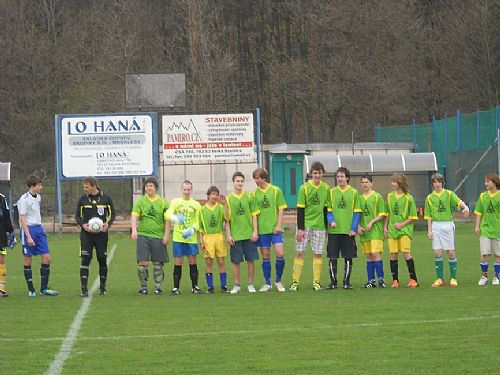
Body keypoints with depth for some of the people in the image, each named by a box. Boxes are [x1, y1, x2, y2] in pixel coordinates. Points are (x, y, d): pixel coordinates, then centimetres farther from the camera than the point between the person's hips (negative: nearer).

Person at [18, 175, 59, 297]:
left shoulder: (38, 197, 10)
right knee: (28, 260, 1)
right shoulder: (24, 199, -13)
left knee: (47, 258, 0)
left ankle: (44, 288, 8)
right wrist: (28, 237, -21)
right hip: (28, 229, -7)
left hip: (39, 229, 7)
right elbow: (22, 220, -15)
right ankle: (31, 290, 7)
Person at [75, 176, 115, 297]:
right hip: (86, 233, 0)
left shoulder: (106, 198, 1)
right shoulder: (82, 199, 3)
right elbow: (77, 216, 8)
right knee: (85, 259, -10)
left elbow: (112, 214, 9)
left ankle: (102, 287, 21)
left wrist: (108, 224, -11)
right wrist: (83, 225, -12)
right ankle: (84, 289, -10)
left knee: (102, 260, 6)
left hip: (101, 233, 0)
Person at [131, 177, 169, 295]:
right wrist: (134, 230, -21)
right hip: (143, 236, 0)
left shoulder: (163, 202, 5)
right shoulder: (140, 201, 4)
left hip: (158, 237, 1)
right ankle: (143, 287, 6)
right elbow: (134, 216, -6)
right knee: (142, 262, -5)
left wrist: (166, 235, -1)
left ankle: (158, 287, 14)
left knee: (158, 263, 4)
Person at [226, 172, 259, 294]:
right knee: (236, 261, 2)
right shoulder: (228, 199, 3)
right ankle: (236, 285, 10)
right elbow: (227, 219, 4)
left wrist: (255, 231, -2)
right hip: (235, 236, -1)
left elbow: (254, 215, 6)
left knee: (250, 260, 1)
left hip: (249, 234, 1)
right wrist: (228, 235, -2)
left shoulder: (249, 197, 5)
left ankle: (250, 284, 10)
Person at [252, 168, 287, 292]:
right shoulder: (255, 193, 5)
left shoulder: (275, 190, 0)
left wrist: (278, 225, -7)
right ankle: (267, 283, 13)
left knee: (280, 254, -10)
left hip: (275, 228, -2)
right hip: (262, 229, 2)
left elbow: (280, 209, 1)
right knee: (265, 256, 4)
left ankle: (278, 281, 7)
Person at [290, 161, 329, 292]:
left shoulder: (326, 188, 5)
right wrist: (300, 228, -12)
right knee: (299, 253, -3)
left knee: (318, 254, 1)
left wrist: (327, 227, 12)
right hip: (305, 225, -3)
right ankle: (295, 282, 2)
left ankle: (316, 282, 8)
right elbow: (300, 210, -7)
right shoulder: (304, 188, -5)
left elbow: (326, 209, 13)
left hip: (319, 226, 3)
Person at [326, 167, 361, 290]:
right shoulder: (331, 192, 7)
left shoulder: (353, 192, 5)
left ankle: (347, 281, 10)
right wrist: (331, 221, -11)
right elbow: (328, 210, 9)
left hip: (348, 230, -1)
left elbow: (356, 212, 4)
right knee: (332, 257, 0)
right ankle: (333, 281, 9)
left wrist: (354, 229, -5)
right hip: (334, 230, 1)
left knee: (348, 257, 1)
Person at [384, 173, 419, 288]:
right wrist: (385, 227, 9)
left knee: (406, 253, -11)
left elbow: (413, 217, -3)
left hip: (404, 229, -4)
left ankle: (413, 279, -6)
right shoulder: (390, 196, 8)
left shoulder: (408, 198, -5)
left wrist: (402, 224, -13)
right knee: (393, 254, 2)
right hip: (392, 230, 4)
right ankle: (395, 280, 9)